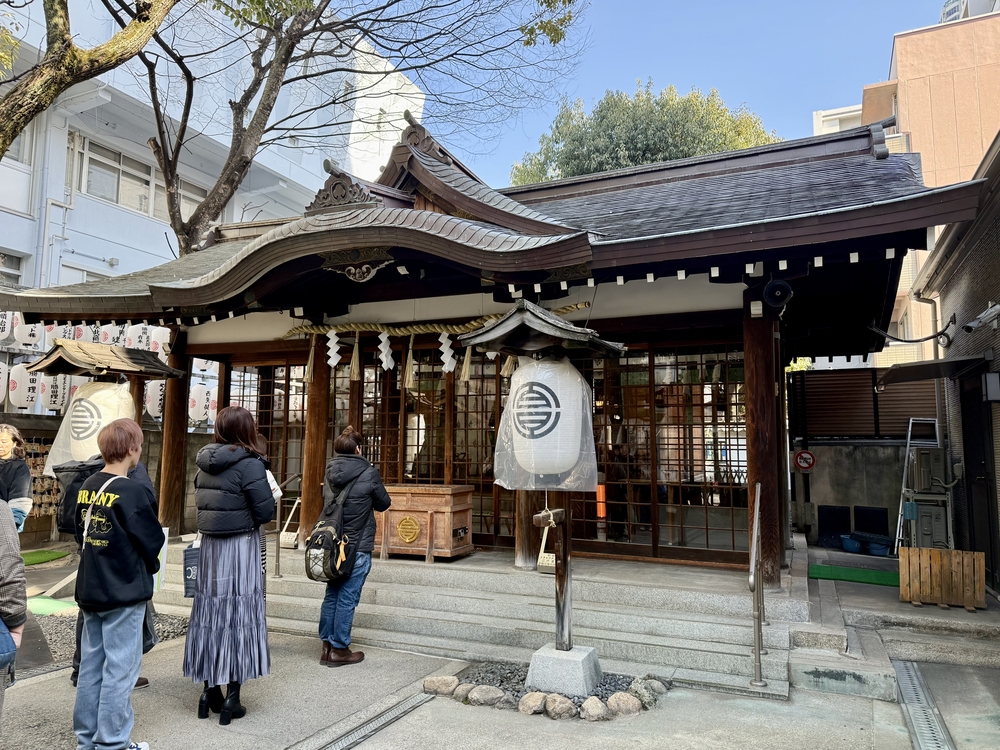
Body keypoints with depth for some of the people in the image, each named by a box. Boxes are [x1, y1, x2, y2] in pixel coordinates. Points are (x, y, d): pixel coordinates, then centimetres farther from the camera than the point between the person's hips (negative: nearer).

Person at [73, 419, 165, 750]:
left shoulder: (87, 487, 3)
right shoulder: (130, 491, -19)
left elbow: (81, 533, 12)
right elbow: (152, 540, -14)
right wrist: (148, 566, 5)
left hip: (90, 590, 8)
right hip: (124, 593, -8)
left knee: (91, 664, 16)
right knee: (120, 668, 3)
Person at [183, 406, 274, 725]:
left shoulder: (205, 463, 5)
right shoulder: (249, 464, -16)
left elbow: (201, 503, 15)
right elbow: (266, 511, -17)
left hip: (210, 545, 6)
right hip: (241, 546, -6)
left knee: (211, 612, 13)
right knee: (239, 614, 2)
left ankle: (210, 691, 24)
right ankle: (232, 698, 9)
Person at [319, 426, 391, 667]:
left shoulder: (330, 473, 1)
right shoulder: (369, 473, -13)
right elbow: (383, 503, 0)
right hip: (358, 547, -5)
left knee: (331, 595, 14)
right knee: (347, 598, 2)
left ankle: (327, 645, 22)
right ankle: (339, 650, 11)